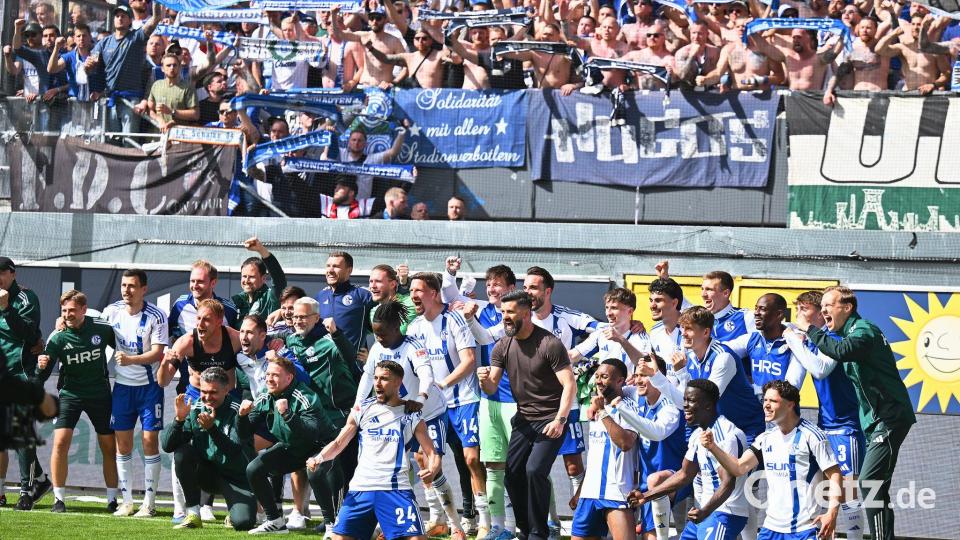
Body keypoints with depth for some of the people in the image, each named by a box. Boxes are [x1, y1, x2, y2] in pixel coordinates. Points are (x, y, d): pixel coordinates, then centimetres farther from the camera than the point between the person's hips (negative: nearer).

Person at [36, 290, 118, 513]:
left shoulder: (103, 329, -10)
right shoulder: (57, 338, -12)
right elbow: (42, 377, -12)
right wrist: (42, 366, -33)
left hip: (100, 393, 1)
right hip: (70, 394, -1)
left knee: (109, 446, 5)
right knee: (60, 441, -16)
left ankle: (112, 500, 17)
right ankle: (59, 499, -8)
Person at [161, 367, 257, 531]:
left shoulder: (237, 412, -16)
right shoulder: (195, 410, -3)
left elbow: (235, 454, -28)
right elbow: (167, 445, -9)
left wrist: (212, 428, -40)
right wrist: (179, 419, -25)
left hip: (236, 479, -4)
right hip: (207, 473, 4)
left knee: (243, 523, -27)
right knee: (182, 452, -23)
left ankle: (234, 515, 14)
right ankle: (193, 515, -15)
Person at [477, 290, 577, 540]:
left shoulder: (550, 344, -15)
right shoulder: (503, 347, 3)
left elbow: (569, 384, -16)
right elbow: (491, 388, 4)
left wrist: (560, 420, -26)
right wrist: (484, 380, -20)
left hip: (551, 420, -6)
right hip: (524, 420, 6)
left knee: (535, 470, -20)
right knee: (513, 473, 0)